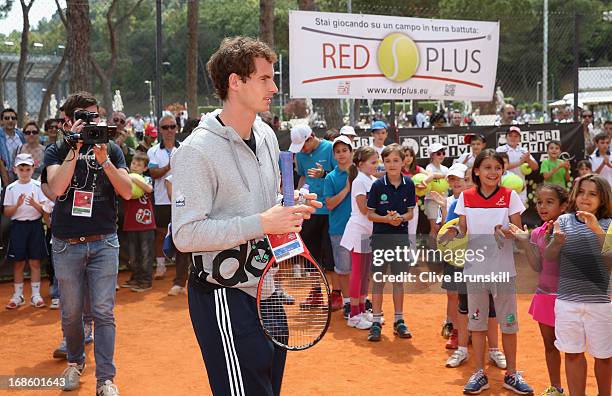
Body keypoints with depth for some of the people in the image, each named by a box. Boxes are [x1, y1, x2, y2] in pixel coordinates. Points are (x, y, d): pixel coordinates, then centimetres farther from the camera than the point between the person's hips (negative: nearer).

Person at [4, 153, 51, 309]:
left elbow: (45, 210, -3)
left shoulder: (38, 186, -1)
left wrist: (35, 204, -22)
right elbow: (7, 213, 0)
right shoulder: (11, 188, 0)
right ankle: (18, 295, 17)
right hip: (18, 226, 0)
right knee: (18, 262, 6)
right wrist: (17, 205, -18)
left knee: (35, 261, 5)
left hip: (35, 225, 0)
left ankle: (36, 295, 14)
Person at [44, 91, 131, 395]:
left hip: (103, 243, 0)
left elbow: (127, 191, -6)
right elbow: (57, 187, -15)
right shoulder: (56, 151, 3)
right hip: (66, 244, 1)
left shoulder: (111, 149, 5)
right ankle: (75, 362, 34)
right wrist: (75, 147, -16)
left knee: (103, 312, -2)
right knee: (70, 313, 10)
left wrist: (104, 159, -17)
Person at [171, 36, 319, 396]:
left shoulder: (267, 136, 8)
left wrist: (292, 209, 0)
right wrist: (261, 223, -27)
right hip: (224, 296, -8)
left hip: (267, 286, 8)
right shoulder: (198, 150, -19)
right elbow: (186, 234, -24)